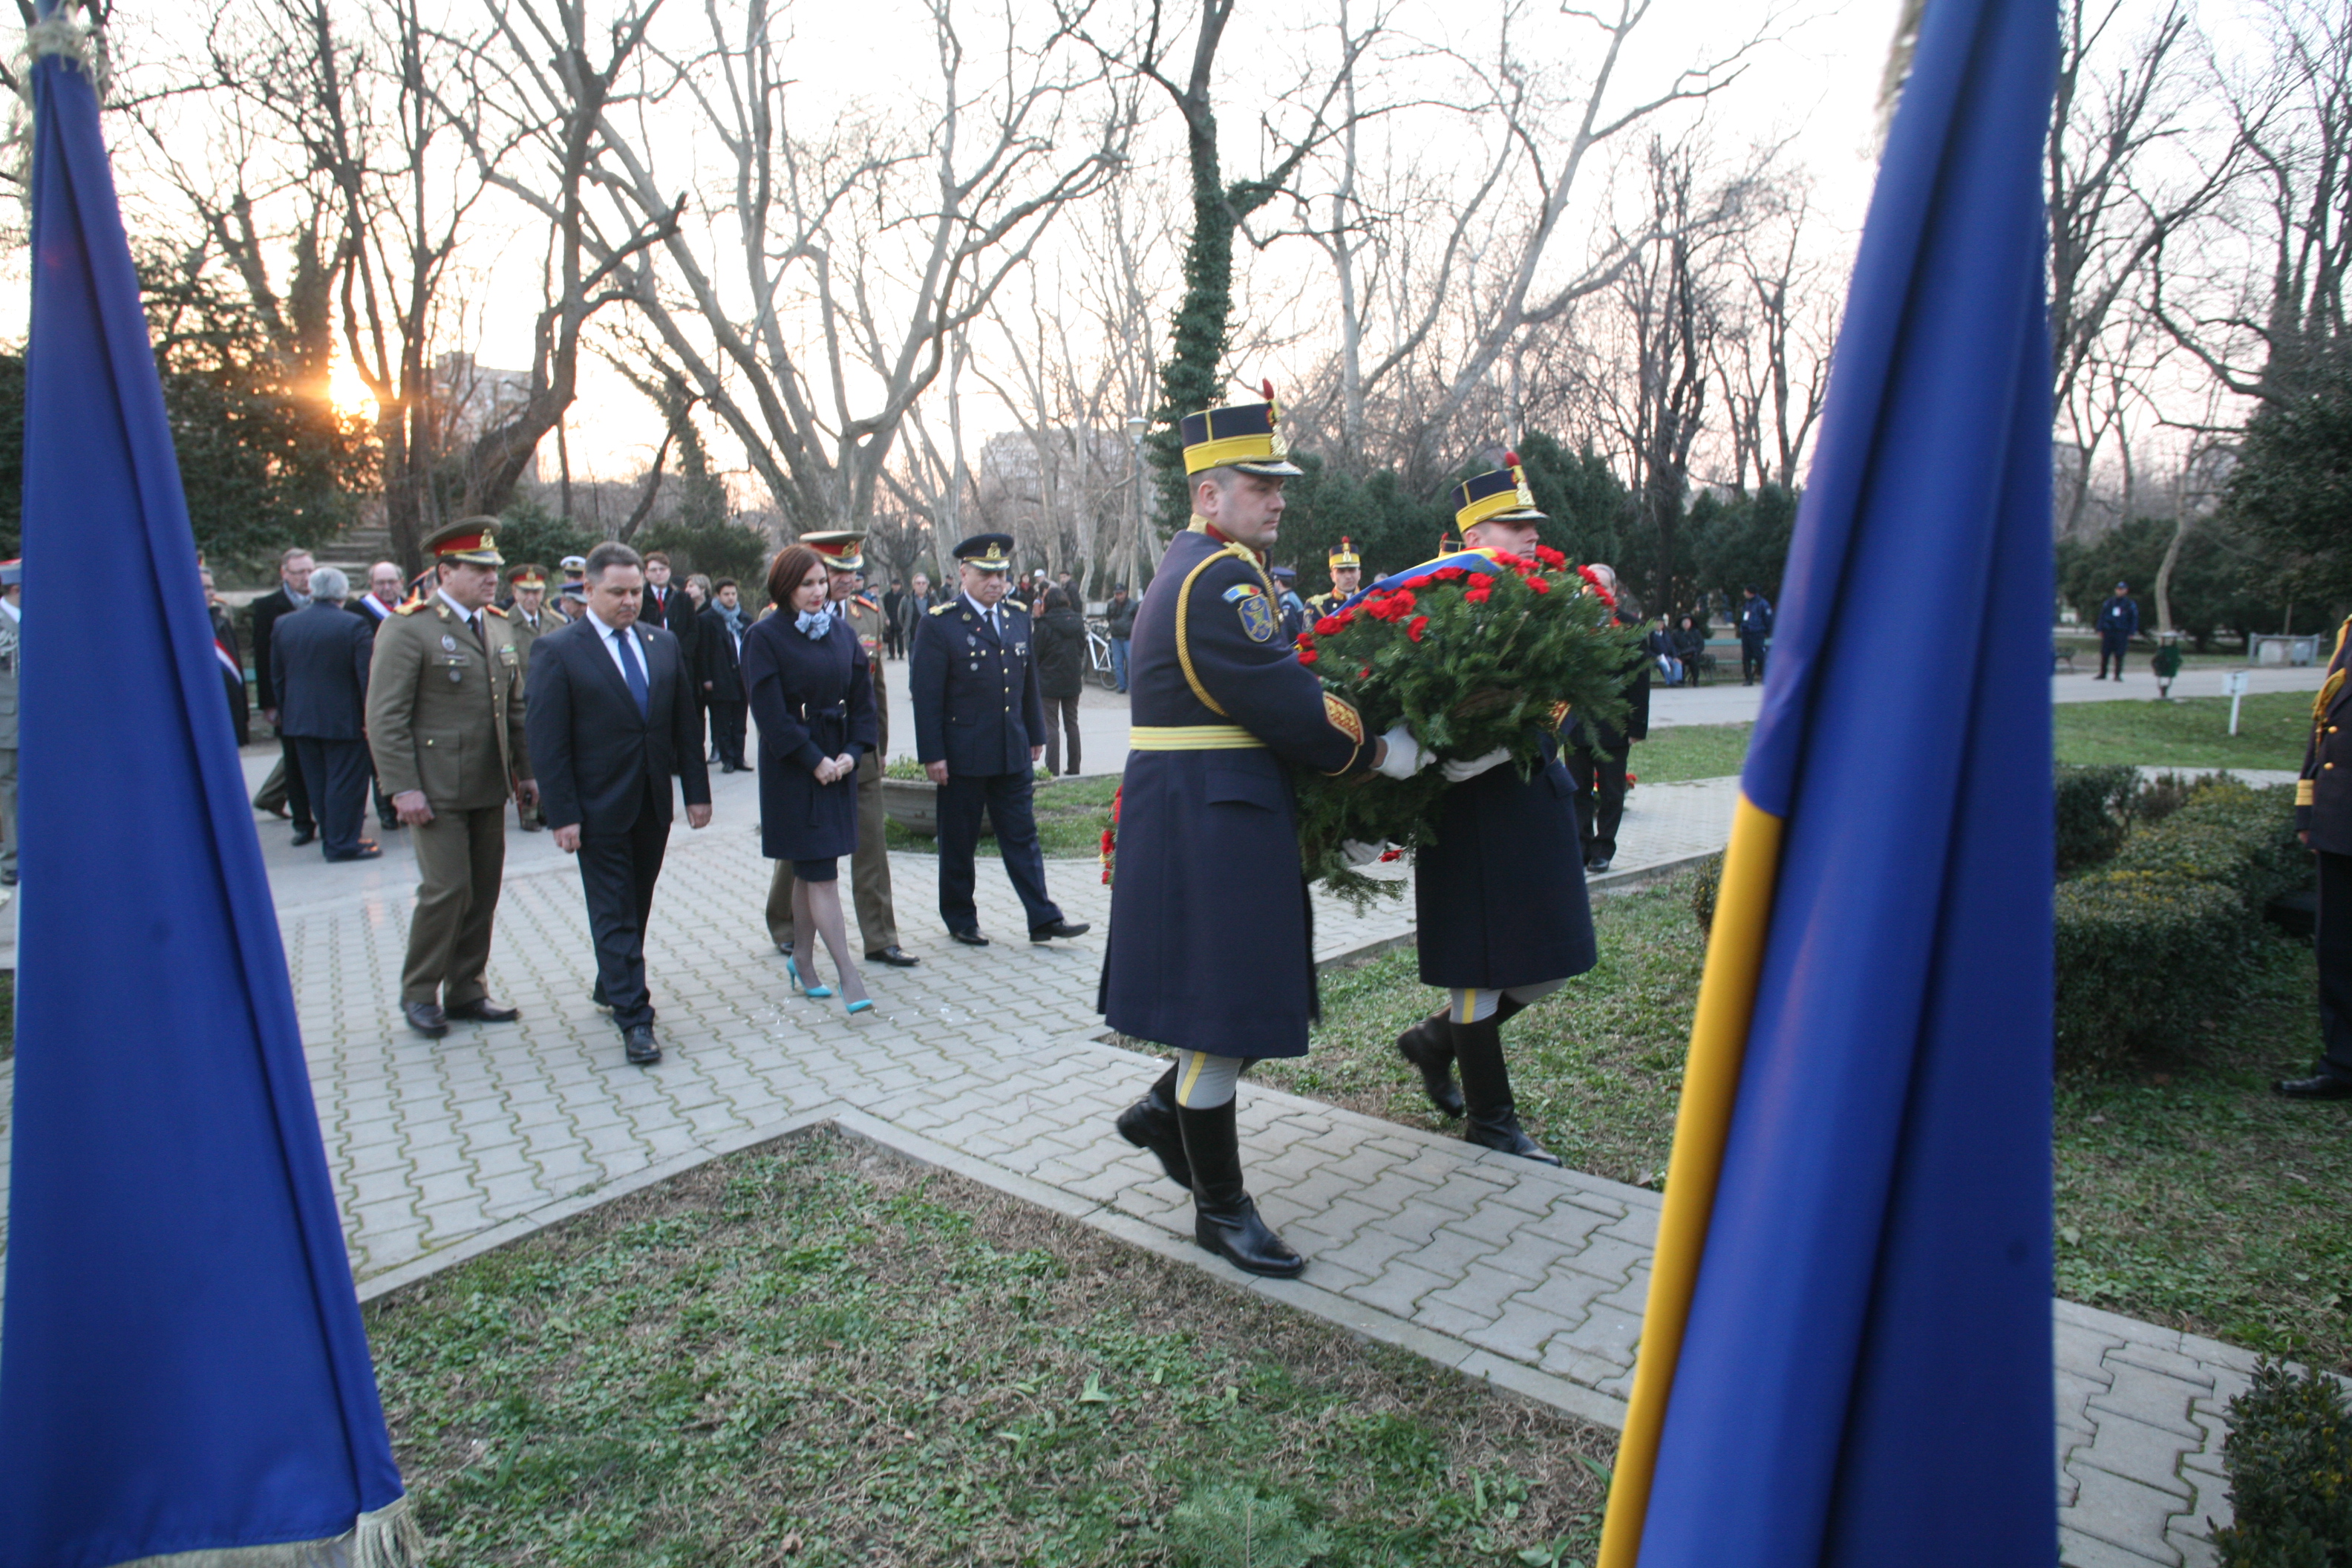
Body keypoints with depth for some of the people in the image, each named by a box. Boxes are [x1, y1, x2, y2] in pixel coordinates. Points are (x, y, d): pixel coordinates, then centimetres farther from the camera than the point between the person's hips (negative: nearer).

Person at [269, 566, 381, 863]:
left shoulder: (283, 624, 4)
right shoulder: (355, 625, -14)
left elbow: (276, 677, 10)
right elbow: (367, 677, -16)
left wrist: (285, 713, 18)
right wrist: (371, 716, -10)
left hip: (299, 719, 6)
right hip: (344, 719, -5)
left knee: (317, 782, 14)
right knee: (345, 782, 1)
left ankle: (331, 836, 22)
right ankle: (343, 843, 4)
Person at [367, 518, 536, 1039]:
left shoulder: (498, 625, 12)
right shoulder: (407, 628, -9)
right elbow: (385, 718, -12)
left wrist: (525, 771, 12)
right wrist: (403, 789, -16)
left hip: (489, 789, 7)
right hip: (437, 791, -6)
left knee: (483, 893, 9)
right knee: (446, 889, -5)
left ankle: (466, 991, 22)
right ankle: (418, 993, 14)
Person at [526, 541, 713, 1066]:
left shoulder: (663, 644, 7)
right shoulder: (557, 650, -7)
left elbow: (685, 724, 10)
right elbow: (547, 741, -9)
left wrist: (697, 791, 5)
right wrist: (563, 815, -14)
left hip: (653, 805, 5)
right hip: (600, 808, -5)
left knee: (636, 907, 16)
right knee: (615, 915, -1)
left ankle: (611, 989, 36)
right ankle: (634, 1020, 3)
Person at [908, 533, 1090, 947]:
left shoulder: (1017, 618, 9)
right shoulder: (939, 623, -8)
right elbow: (926, 694, -10)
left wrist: (1036, 734, 15)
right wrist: (932, 754, -13)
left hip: (1013, 753, 5)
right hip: (962, 755, -4)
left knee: (1022, 836, 7)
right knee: (959, 843, 8)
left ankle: (1043, 918, 11)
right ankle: (961, 921, 22)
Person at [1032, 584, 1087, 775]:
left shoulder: (1045, 624, -14)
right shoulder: (1078, 622, 1)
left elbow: (1037, 653, -9)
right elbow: (1082, 648, 7)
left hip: (1049, 681, -5)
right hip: (1073, 680, 5)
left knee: (1051, 725, 1)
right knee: (1072, 723, 14)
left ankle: (1052, 767, -2)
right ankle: (1074, 766, 17)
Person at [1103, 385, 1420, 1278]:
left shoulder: (1202, 566, 17)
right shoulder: (1219, 579, -17)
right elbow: (1287, 704, -20)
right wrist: (1377, 752, -7)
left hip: (1225, 816, 11)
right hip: (1208, 824, -11)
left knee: (1263, 993, 18)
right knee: (1222, 1013, 1)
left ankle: (1164, 1112, 34)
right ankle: (1221, 1210, 16)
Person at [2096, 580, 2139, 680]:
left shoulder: (2131, 604, 3)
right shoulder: (2108, 602, 9)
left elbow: (2134, 619, 3)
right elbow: (2102, 616, 11)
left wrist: (2132, 633, -4)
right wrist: (2100, 630, 3)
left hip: (2122, 633, -2)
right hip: (2108, 632, 2)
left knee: (2119, 655, -2)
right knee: (2104, 654, 4)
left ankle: (2118, 674, 4)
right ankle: (2102, 674, 13)